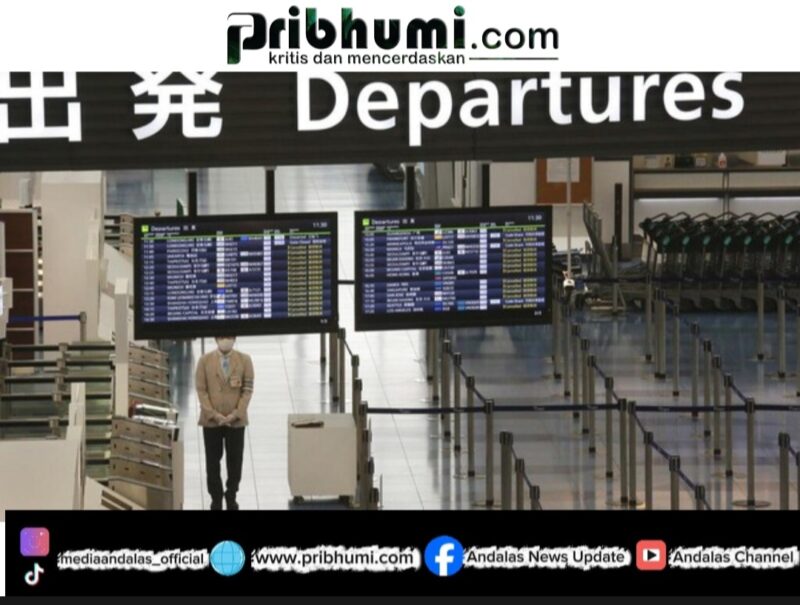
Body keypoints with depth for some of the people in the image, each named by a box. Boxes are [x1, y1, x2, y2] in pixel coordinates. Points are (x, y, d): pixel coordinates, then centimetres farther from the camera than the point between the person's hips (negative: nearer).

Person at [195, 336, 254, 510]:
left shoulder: (244, 360, 1)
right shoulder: (205, 360, 0)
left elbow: (247, 390, -1)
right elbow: (201, 390, -3)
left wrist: (235, 414, -11)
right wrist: (213, 414, -12)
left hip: (236, 420, 0)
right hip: (211, 420, 0)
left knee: (235, 462, 5)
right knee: (213, 463, 4)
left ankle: (231, 498, 19)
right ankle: (216, 499, 13)